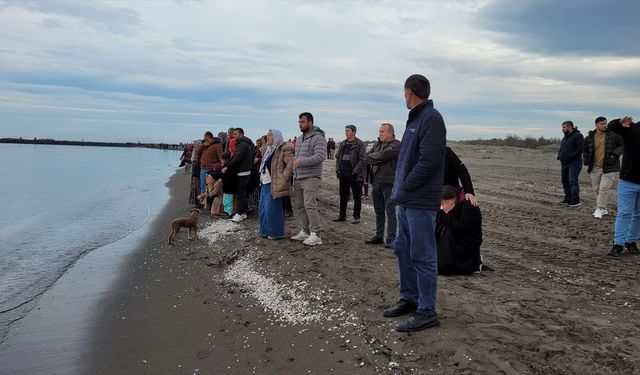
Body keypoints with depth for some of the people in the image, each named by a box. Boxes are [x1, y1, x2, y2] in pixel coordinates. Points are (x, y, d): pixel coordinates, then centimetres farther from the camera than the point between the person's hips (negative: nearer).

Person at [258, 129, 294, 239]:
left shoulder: (284, 148, -11)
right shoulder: (267, 149, 18)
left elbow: (290, 163, -17)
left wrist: (283, 178, -19)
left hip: (275, 185, -9)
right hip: (265, 183, 9)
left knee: (272, 209, -6)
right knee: (263, 208, 12)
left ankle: (276, 233, 6)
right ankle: (266, 231, 22)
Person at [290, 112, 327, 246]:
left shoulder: (318, 138, -9)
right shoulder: (299, 138, 19)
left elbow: (320, 156, -21)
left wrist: (301, 162, -25)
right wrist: (293, 161, 9)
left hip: (311, 178, -9)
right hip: (297, 178, 9)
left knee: (310, 206, -12)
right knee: (299, 206, 11)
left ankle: (315, 234, -5)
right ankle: (305, 231, 21)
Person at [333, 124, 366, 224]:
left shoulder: (360, 144, -6)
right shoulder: (342, 144, 13)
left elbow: (361, 160, -11)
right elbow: (338, 157, 15)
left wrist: (355, 172, -17)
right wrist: (338, 170, 3)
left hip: (354, 174, -6)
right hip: (343, 173, 6)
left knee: (357, 196, 3)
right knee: (343, 196, 12)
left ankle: (356, 217, 10)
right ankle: (342, 215, 22)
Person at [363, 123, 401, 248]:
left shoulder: (396, 145, -6)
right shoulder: (377, 144, 16)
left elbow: (383, 155, -20)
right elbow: (366, 159, 6)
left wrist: (372, 156, -4)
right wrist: (378, 160, -10)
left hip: (389, 182, -7)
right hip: (376, 181, 7)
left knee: (390, 212, -3)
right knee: (379, 211, 14)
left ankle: (391, 239, 1)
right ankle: (379, 236, 23)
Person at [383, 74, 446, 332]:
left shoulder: (431, 119, -12)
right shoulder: (415, 118, 16)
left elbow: (428, 161, -21)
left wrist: (406, 186, -13)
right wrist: (400, 190, 10)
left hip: (420, 202, -10)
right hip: (405, 201, 10)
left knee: (422, 256, -2)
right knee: (403, 249, 17)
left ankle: (427, 312, 8)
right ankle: (410, 299, 31)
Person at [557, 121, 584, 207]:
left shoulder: (577, 136, -8)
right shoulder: (565, 137, 20)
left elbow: (580, 148, -18)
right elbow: (561, 149, 27)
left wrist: (571, 156, -22)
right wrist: (559, 156, 9)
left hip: (574, 163, -9)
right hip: (564, 163, 9)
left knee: (573, 181, -14)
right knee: (565, 181, 11)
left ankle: (576, 201, -12)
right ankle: (568, 199, 19)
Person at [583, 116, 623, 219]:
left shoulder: (613, 135, -2)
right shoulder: (589, 138, 4)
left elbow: (622, 145, 6)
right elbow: (585, 150, 17)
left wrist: (615, 154, -10)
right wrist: (587, 163, 8)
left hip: (609, 168, -3)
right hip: (595, 168, 3)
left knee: (604, 188, -11)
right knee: (597, 189, 9)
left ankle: (600, 209, -6)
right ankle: (603, 209, 22)